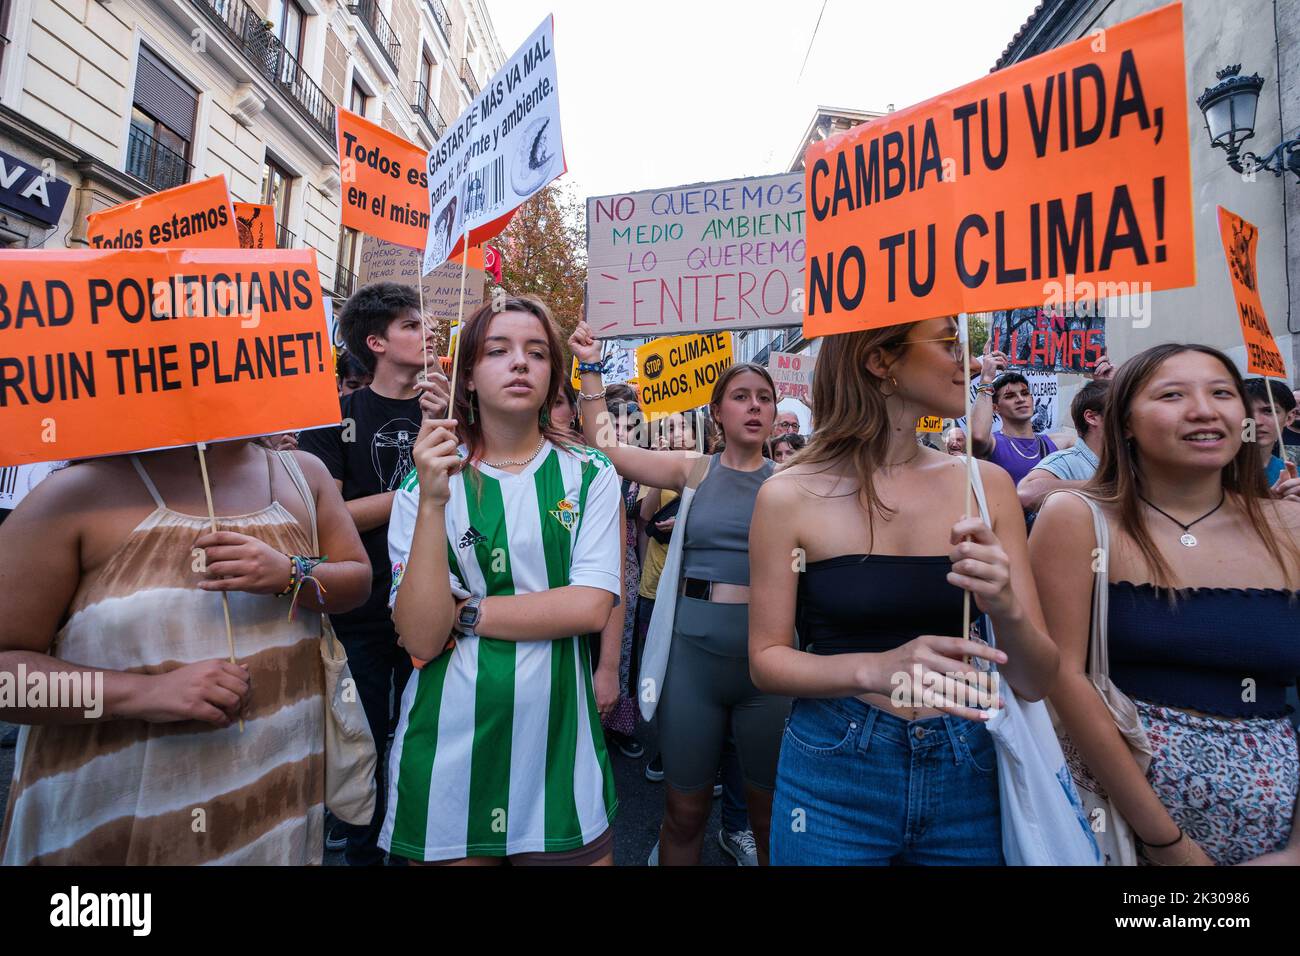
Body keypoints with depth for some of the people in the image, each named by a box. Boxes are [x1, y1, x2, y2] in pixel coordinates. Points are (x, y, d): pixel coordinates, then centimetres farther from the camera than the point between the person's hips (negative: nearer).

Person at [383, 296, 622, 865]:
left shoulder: (589, 475, -2)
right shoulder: (426, 483, -5)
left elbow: (591, 608, -12)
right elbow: (423, 639, -14)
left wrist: (466, 612, -12)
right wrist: (433, 500, -23)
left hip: (557, 733, 1)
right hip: (450, 739, 0)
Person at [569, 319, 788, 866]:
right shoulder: (695, 471, 2)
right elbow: (604, 447, 0)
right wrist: (591, 370, -5)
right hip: (694, 652, 0)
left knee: (770, 813, 17)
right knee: (684, 811, 13)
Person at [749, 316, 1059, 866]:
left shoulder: (986, 485, -4)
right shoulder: (792, 496, -12)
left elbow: (1036, 683, -2)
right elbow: (767, 660, -7)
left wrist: (1005, 609, -24)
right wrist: (875, 668, -25)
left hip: (967, 777, 3)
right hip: (834, 777, -2)